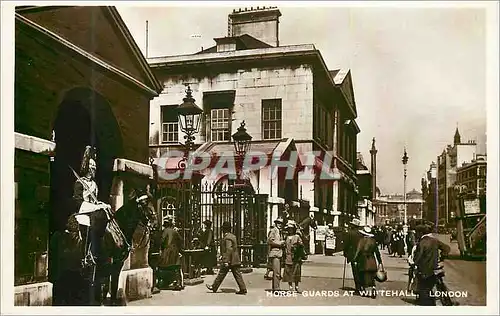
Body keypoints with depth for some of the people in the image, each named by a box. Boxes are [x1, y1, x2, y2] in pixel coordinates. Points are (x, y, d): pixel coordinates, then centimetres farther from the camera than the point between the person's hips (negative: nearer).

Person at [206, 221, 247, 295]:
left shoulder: (227, 238, -15)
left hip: (228, 259, -9)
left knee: (221, 274, 4)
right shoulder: (233, 236, 15)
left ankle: (214, 287, 16)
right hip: (235, 260, 9)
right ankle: (243, 289, 4)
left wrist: (226, 261, -23)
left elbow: (229, 250, -23)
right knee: (237, 275, 7)